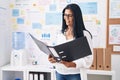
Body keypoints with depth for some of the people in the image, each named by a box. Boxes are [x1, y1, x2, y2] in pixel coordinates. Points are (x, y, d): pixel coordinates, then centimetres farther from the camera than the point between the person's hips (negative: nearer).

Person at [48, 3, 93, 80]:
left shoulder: (85, 34, -8)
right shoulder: (61, 34, 9)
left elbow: (88, 59, -13)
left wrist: (72, 64, -26)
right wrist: (52, 58, -9)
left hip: (74, 74, -4)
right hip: (59, 72, 4)